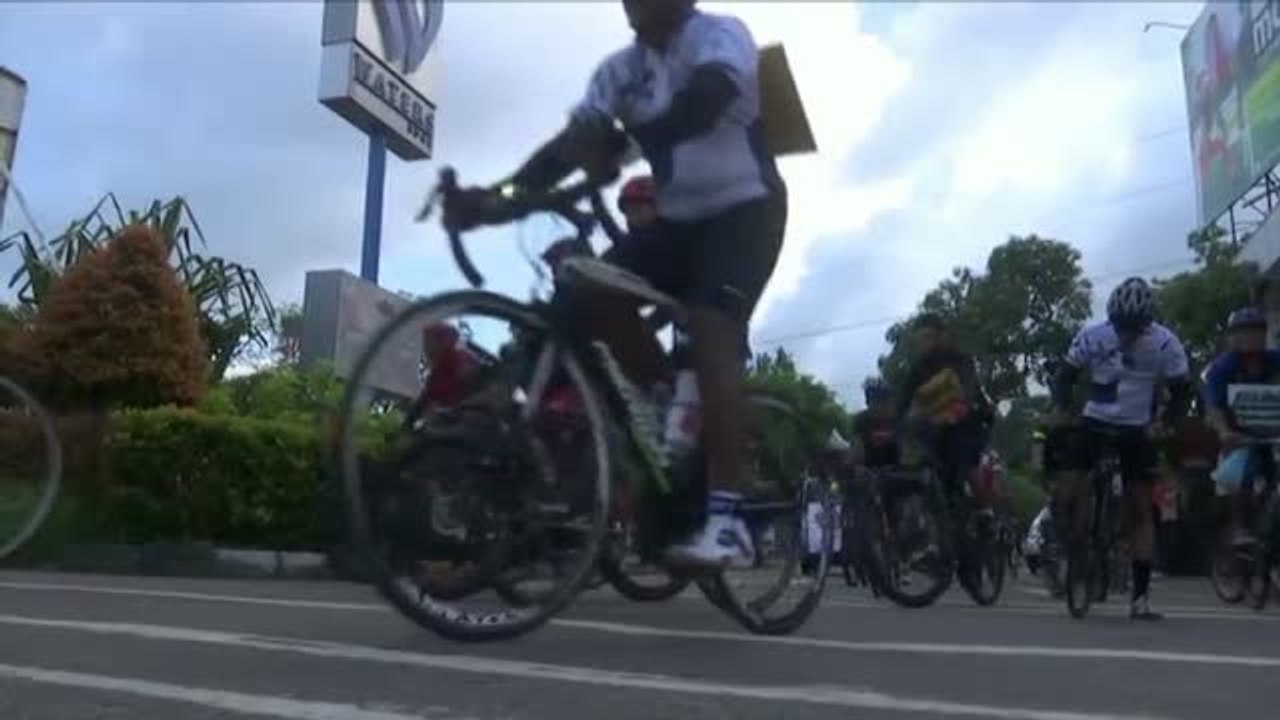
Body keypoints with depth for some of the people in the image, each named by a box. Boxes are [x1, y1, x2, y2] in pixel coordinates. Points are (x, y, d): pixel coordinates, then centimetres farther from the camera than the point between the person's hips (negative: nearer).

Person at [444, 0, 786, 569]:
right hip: (679, 216, 6)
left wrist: (617, 145, -50)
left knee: (710, 333, -25)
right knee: (596, 293, -18)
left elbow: (702, 103, -33)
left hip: (744, 209, -5)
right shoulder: (619, 70, 4)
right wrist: (501, 193, -28)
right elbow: (572, 141, -10)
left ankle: (724, 520, -28)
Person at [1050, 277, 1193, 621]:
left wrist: (1162, 425, -21)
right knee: (1068, 486, -17)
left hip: (1137, 430, 0)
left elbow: (1181, 392, -6)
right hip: (1095, 422, 0)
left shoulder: (1165, 344, -16)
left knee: (1141, 509, -2)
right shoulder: (1091, 337, -15)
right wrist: (1061, 411, -22)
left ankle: (1141, 596, 3)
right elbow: (1066, 376, -5)